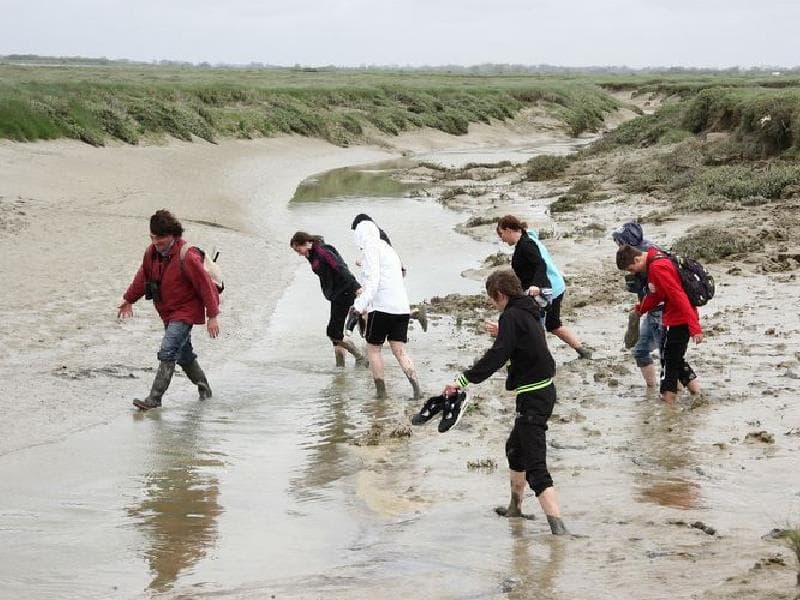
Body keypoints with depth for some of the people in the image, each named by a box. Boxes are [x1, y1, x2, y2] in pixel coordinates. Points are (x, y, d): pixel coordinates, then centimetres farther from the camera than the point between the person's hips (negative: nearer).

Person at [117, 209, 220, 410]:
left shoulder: (187, 256, -22)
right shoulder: (152, 252, 0)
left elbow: (205, 285, -19)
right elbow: (143, 276, 18)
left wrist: (213, 316, -19)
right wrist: (129, 299, 26)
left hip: (185, 312, -8)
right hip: (168, 314, 8)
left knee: (167, 353, -19)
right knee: (184, 356, 19)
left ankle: (154, 398, -20)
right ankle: (204, 389, 37)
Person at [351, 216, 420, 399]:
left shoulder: (371, 249, -5)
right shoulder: (389, 249, 22)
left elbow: (373, 281, -17)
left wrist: (361, 305, -21)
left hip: (382, 306, -7)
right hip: (402, 307, 7)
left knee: (373, 349, 7)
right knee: (399, 351, 5)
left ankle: (381, 391, 5)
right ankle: (416, 386, -12)